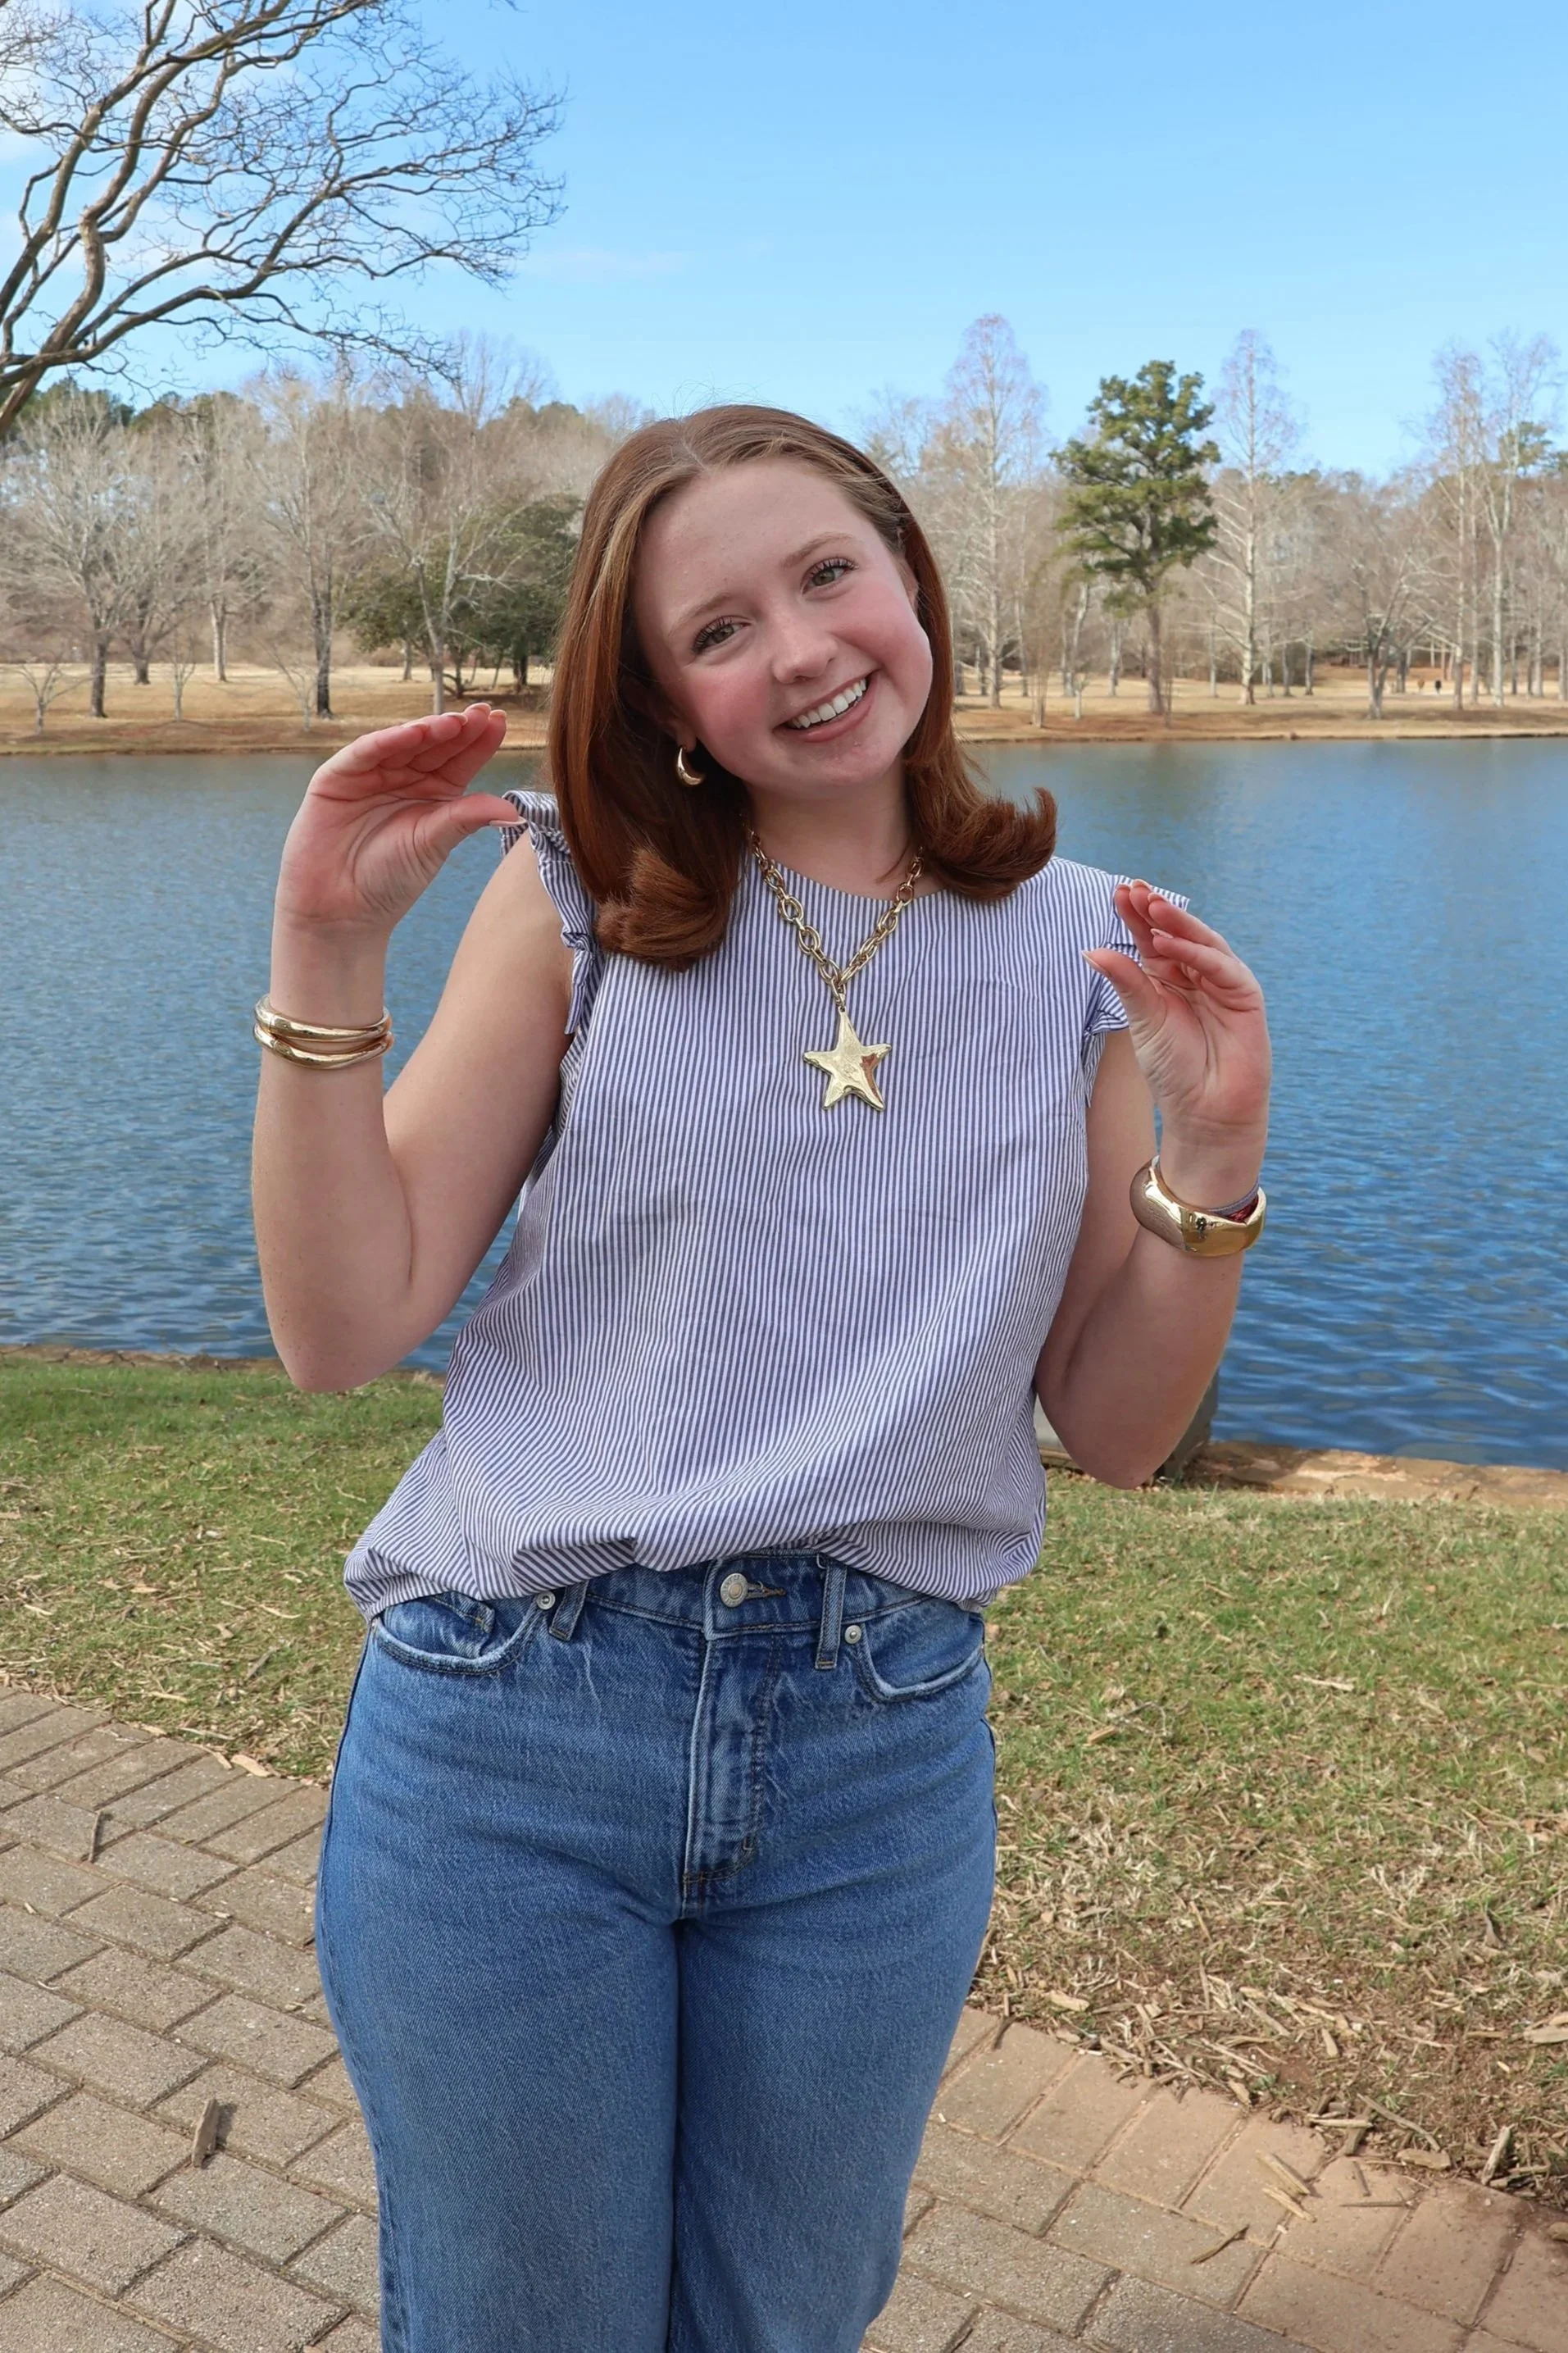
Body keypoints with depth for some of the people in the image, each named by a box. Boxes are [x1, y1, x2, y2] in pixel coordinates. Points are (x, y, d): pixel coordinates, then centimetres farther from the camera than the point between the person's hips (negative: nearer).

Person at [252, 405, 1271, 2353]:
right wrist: (325, 953, -16)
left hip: (881, 1754, 2)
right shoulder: (576, 902, -4)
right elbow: (345, 1330, -8)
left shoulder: (1087, 954, 1)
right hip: (508, 1734, -1)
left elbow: (1112, 1431, 2)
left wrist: (1212, 1154, -13)